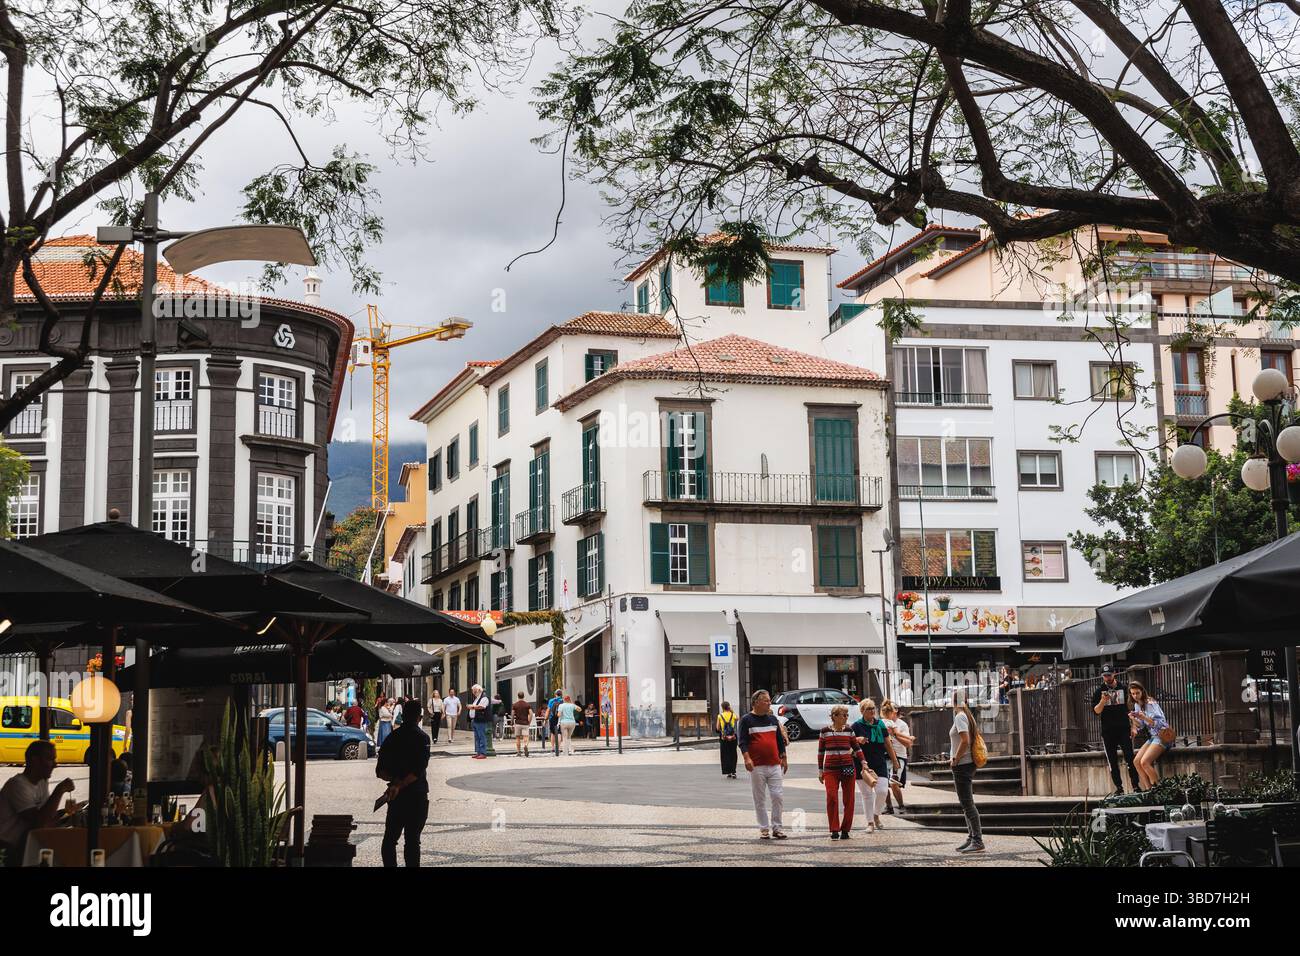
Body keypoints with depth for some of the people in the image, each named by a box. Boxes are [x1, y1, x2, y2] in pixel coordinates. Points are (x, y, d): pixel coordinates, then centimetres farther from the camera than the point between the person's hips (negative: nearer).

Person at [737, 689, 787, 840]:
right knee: (760, 799, 2)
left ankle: (776, 827, 10)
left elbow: (780, 740, 20)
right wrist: (747, 758, -18)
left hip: (775, 765, 4)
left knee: (778, 796, -1)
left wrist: (783, 758, 17)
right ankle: (764, 829, 10)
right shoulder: (746, 720, -1)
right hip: (757, 766, -4)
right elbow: (742, 740, -6)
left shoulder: (773, 719, 14)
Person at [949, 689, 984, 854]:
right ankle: (972, 838, 20)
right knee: (966, 803, 15)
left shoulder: (960, 717, -15)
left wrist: (955, 760, -16)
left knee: (967, 804, -9)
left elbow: (965, 741, -25)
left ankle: (977, 841, -9)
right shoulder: (967, 715, 13)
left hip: (962, 765, -10)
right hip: (968, 764, 10)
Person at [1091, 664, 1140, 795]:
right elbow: (1095, 711, -1)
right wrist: (1102, 702, -20)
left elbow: (1130, 708, 10)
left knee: (1130, 758, -6)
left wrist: (1133, 726, 4)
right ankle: (1119, 788, 8)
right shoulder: (1099, 691, 4)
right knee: (1112, 761, 2)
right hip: (1108, 731, 1)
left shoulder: (1123, 688, 6)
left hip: (1124, 729, -1)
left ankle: (1136, 786, -3)